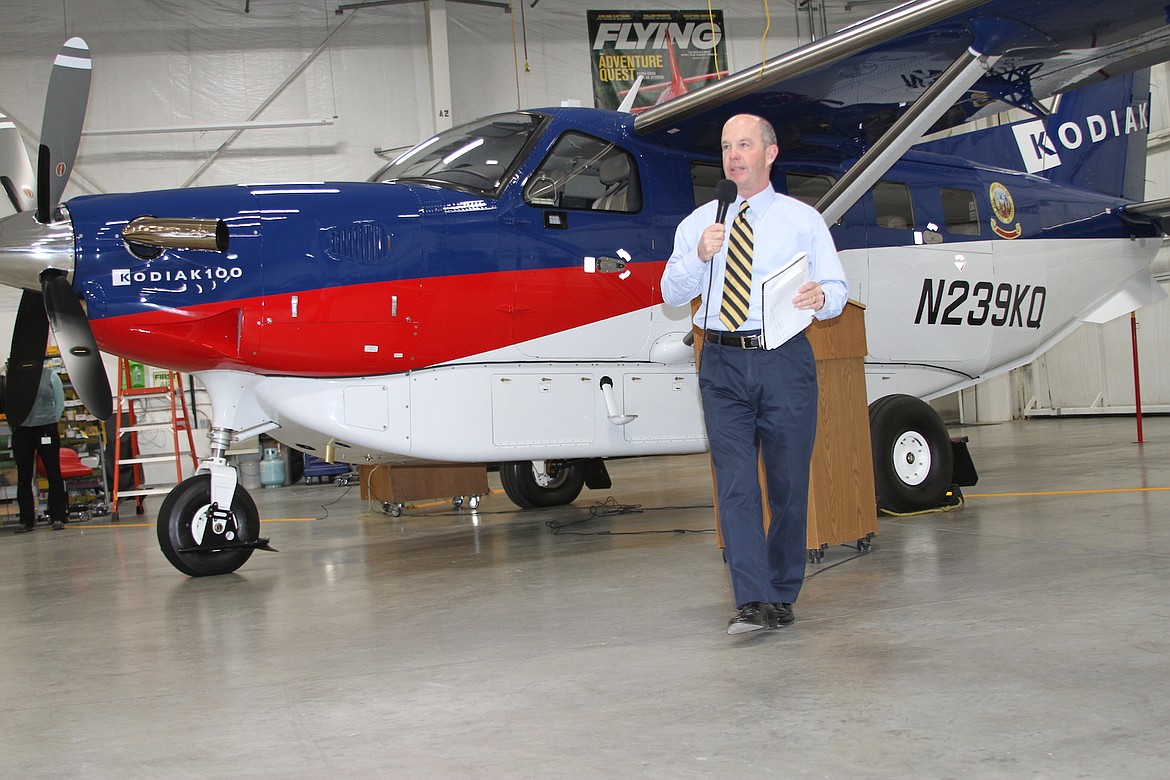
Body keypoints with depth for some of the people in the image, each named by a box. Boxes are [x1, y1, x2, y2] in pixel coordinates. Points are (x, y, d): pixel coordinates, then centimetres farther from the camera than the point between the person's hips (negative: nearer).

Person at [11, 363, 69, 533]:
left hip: (46, 429, -1)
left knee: (53, 474, 1)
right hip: (21, 431, 1)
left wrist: (51, 422, -2)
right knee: (23, 477, 4)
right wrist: (14, 421, -4)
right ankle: (26, 520, 10)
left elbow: (60, 403, 5)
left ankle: (58, 517, 6)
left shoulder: (50, 376, 4)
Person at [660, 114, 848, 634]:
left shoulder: (803, 220, 8)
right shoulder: (699, 223, 13)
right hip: (722, 363, 1)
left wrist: (819, 297, -21)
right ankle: (752, 601, -11)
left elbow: (837, 288, 2)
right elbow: (672, 293, 8)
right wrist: (699, 257, -10)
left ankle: (782, 596, 14)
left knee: (788, 478, 3)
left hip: (784, 361, -1)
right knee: (735, 481, -8)